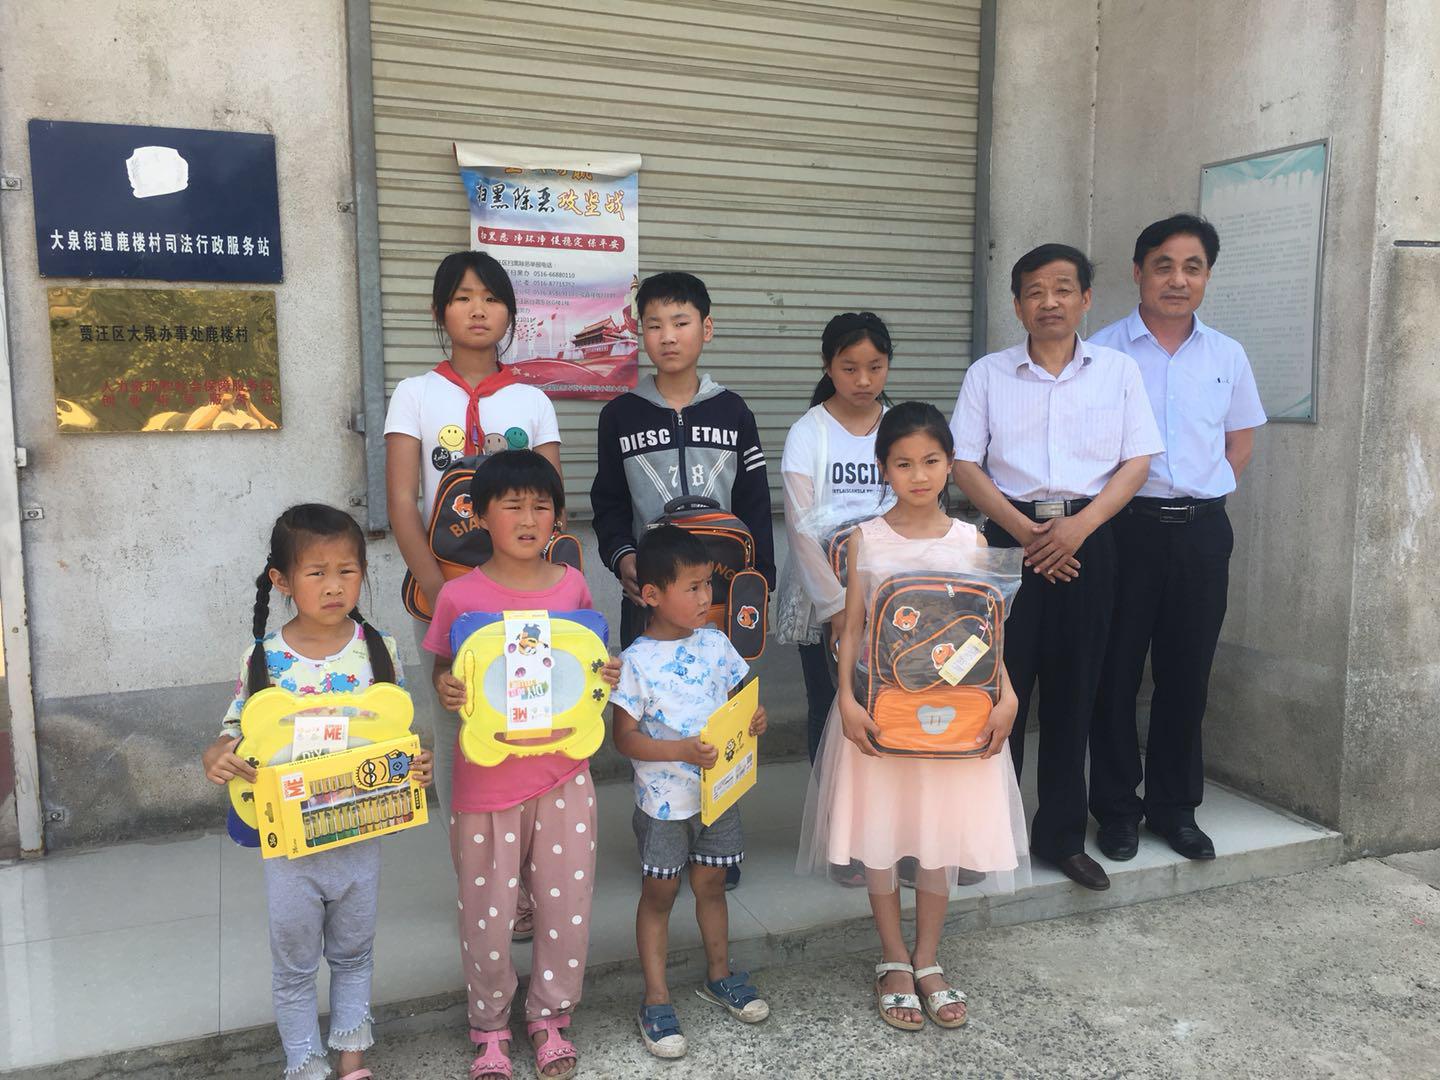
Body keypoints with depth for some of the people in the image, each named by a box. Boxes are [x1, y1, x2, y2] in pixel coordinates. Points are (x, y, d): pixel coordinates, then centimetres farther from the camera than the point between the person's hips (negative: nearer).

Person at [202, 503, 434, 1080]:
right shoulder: (265, 658, -12)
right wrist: (215, 757, -25)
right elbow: (238, 730, -3)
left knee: (353, 953, 22)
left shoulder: (379, 649, -9)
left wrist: (416, 764, -20)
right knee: (294, 965, 17)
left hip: (361, 834, 1)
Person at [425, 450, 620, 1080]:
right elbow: (443, 671, 2)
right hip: (487, 780, -2)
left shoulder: (572, 586, -2)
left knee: (565, 904, 12)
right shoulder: (459, 596, -10)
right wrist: (444, 690, -20)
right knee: (487, 911, 11)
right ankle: (490, 1028, 35)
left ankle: (550, 1018, 36)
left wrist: (605, 677, -9)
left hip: (563, 774, 2)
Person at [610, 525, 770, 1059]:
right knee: (659, 893, 9)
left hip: (719, 790, 4)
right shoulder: (637, 661, -17)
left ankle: (719, 975, 38)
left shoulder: (715, 643, -1)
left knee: (711, 883, 19)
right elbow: (624, 738, -16)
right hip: (664, 800, -4)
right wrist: (681, 750, -27)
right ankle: (656, 1000, 21)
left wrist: (754, 719, -11)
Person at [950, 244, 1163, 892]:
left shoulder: (1118, 370, 8)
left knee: (1073, 691, 7)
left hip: (1085, 539, 1)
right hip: (1009, 535, -1)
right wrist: (1023, 529, -11)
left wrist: (1079, 526, -11)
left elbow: (1137, 461, 3)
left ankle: (1061, 834, 20)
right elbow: (964, 463, 0)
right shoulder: (988, 374, 6)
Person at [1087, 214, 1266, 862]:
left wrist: (1205, 497, 7)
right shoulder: (1102, 351, -2)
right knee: (1116, 673, 4)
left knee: (1187, 675, 10)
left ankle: (1175, 807, 25)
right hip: (1125, 525, -3)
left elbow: (1241, 439, 18)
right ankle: (1117, 809, 19)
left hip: (1201, 531, 3)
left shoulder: (1227, 356, 9)